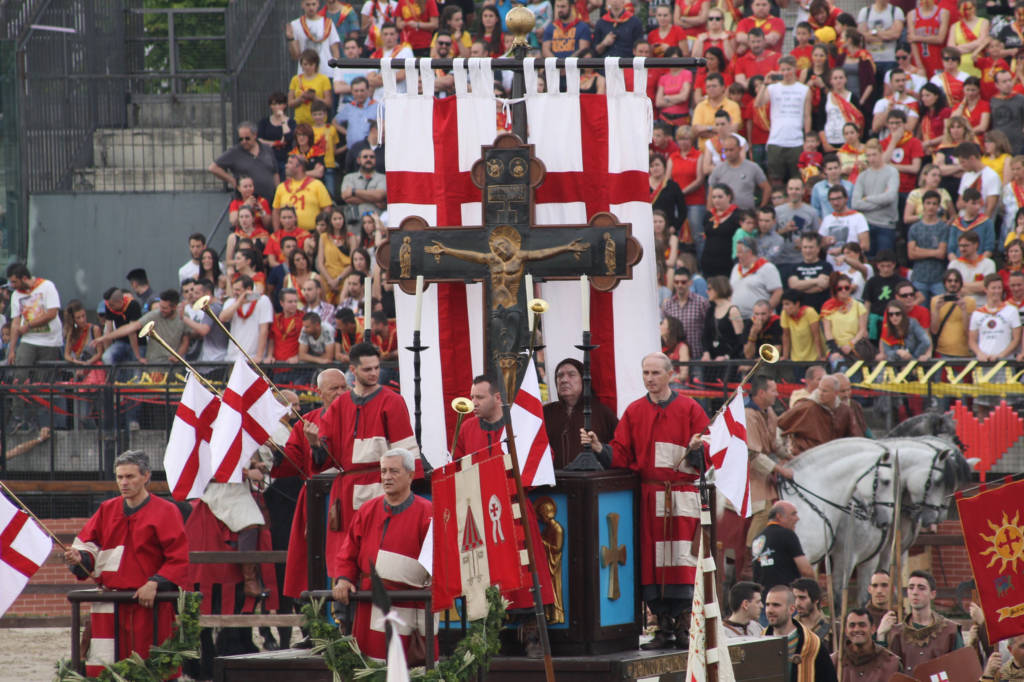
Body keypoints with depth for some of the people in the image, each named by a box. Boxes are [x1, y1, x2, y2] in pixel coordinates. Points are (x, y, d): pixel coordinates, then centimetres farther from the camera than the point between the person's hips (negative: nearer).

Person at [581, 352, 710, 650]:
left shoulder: (689, 409, 5)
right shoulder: (634, 412, 13)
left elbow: (706, 456, 2)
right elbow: (620, 455, 9)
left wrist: (695, 449, -19)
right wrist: (598, 447, -9)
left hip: (681, 498, -3)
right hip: (646, 498, 3)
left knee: (680, 559, -8)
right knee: (650, 560, 0)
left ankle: (683, 626, -5)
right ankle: (663, 626, 5)